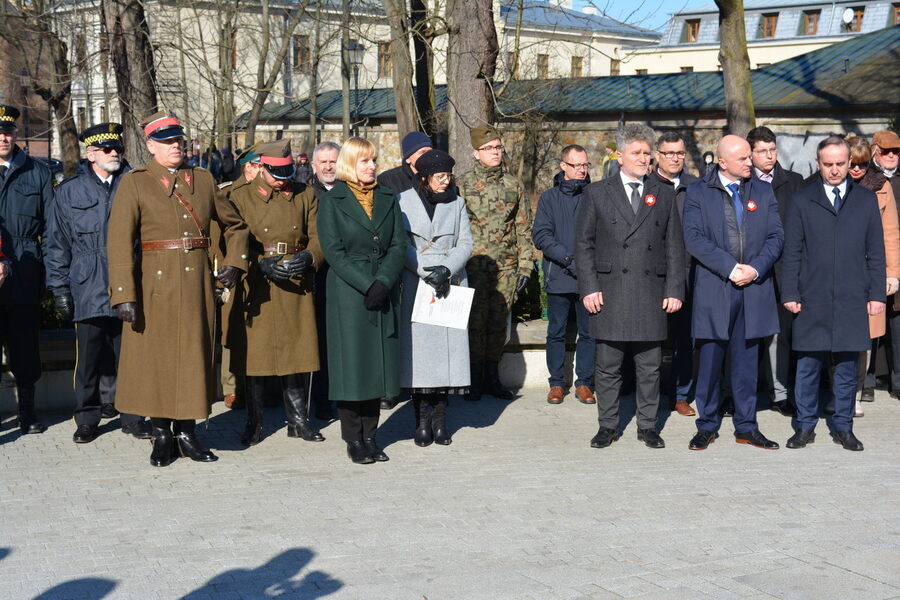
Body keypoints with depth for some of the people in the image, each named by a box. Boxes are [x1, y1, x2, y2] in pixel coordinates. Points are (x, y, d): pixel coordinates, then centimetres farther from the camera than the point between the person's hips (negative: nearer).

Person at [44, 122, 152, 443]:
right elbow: (57, 244, 8)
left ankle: (132, 416, 17)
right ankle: (87, 419, 15)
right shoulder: (69, 192, 8)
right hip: (89, 291, -1)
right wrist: (60, 288, 2)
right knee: (90, 358, 3)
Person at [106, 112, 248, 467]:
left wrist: (235, 263, 6)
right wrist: (124, 295, -17)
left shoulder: (203, 180, 10)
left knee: (194, 356, 7)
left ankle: (186, 432, 18)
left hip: (197, 284, 3)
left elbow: (235, 224, 21)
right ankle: (161, 435, 16)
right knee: (156, 358, 3)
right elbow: (119, 242, -9)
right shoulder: (134, 184, -1)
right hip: (155, 286, -3)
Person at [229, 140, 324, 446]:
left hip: (297, 286, 2)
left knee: (295, 350, 6)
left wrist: (308, 257, -15)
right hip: (257, 290, -2)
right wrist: (262, 265, -17)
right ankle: (254, 424, 10)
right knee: (255, 354, 0)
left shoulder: (304, 195, 10)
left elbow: (319, 235, 6)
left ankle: (298, 420, 17)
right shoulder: (241, 197, 3)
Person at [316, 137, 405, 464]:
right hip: (348, 293, -4)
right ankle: (353, 439, 7)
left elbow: (398, 246, 5)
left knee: (378, 362, 6)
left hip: (383, 292, 4)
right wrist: (366, 286, -15)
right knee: (351, 362, -2)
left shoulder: (387, 199, 12)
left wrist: (384, 283, -10)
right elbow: (333, 251, -8)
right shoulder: (332, 201, 0)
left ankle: (369, 435, 15)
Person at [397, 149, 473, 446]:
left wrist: (446, 270, -10)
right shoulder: (404, 202, 2)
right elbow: (401, 245, -4)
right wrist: (428, 272, -12)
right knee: (418, 347, -5)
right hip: (415, 285, -2)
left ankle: (440, 418, 5)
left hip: (451, 285, 2)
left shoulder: (456, 203, 12)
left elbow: (465, 243, 6)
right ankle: (422, 419, 2)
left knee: (448, 346, -1)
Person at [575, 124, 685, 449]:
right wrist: (589, 287, -5)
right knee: (608, 367, 4)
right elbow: (584, 243, 4)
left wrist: (674, 289, 2)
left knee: (650, 367, 6)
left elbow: (674, 247, 10)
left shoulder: (663, 195, 11)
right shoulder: (597, 193, 6)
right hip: (610, 294, -1)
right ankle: (608, 425, 15)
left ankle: (647, 425, 17)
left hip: (651, 294, 2)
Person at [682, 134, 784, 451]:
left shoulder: (763, 191, 11)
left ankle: (746, 427, 17)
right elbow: (694, 238, -10)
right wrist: (730, 268, -15)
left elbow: (776, 236, 5)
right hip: (713, 289, -2)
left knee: (747, 359, 8)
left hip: (754, 289, 3)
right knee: (710, 359, 3)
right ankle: (707, 426, 15)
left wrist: (756, 268, -11)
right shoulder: (697, 192, 1)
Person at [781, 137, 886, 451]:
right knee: (807, 366, 3)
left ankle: (843, 428, 17)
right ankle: (805, 427, 13)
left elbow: (875, 251, 8)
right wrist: (790, 294, -3)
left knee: (847, 367, 6)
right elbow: (792, 253, 4)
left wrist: (877, 294, 2)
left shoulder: (867, 200, 9)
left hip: (852, 300, 1)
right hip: (811, 300, -1)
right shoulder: (801, 201, 5)